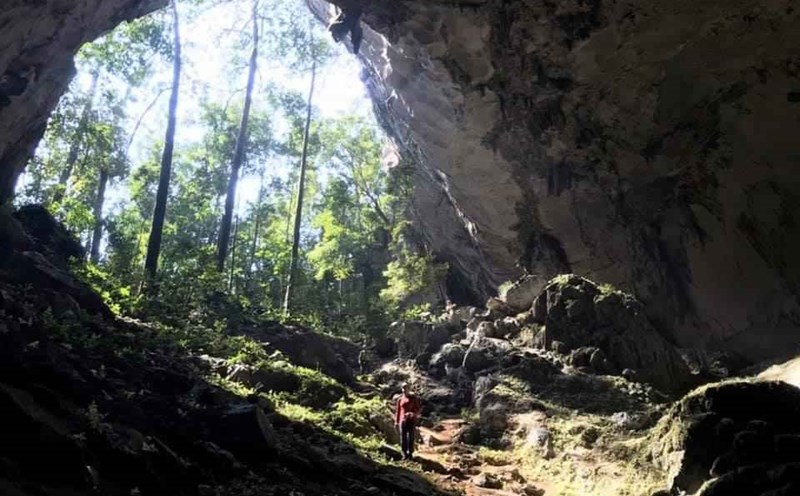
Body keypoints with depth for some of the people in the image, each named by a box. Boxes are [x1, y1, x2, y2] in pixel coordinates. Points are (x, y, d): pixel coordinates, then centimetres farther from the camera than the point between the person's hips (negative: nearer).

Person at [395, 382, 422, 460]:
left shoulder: (414, 398, 0)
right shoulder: (400, 399, 7)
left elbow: (419, 408, -1)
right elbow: (397, 410, 10)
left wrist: (414, 413, -20)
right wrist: (396, 421, 6)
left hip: (411, 420, -2)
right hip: (403, 420, 2)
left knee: (411, 437, -3)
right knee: (403, 438, 0)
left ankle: (410, 454, 9)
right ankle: (405, 454, 10)